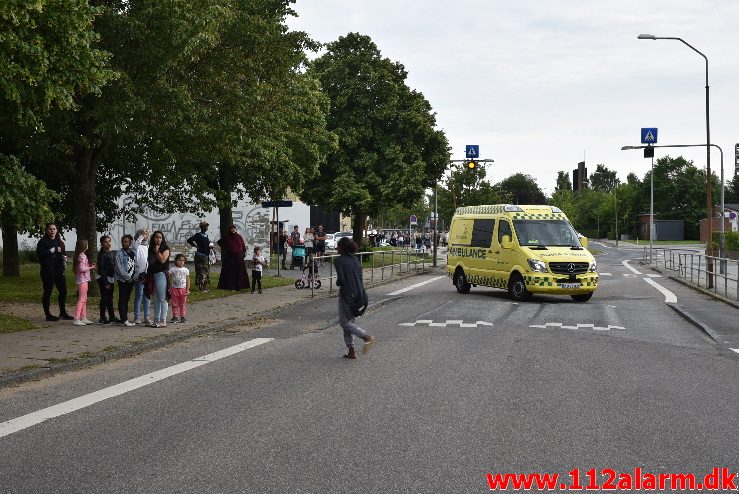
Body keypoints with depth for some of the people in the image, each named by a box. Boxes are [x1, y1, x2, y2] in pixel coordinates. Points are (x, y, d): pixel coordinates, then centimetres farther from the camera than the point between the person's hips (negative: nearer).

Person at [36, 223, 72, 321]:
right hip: (47, 270, -7)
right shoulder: (43, 241, -4)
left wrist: (64, 258, 6)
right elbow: (39, 254, -16)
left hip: (59, 270, 7)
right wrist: (52, 251, -19)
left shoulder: (59, 242, 16)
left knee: (63, 291, 7)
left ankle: (63, 313, 19)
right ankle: (48, 314, 5)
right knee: (47, 292, -1)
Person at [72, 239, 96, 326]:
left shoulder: (78, 255, 13)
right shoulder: (82, 256, -16)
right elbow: (82, 268, -23)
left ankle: (83, 318, 19)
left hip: (83, 280, 10)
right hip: (83, 280, -10)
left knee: (84, 299, 14)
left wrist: (89, 266, 11)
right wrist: (90, 268, -10)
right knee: (81, 299, -9)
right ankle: (76, 319, -11)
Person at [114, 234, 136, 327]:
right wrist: (128, 277, -12)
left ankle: (125, 318, 15)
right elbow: (119, 268, -11)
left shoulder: (133, 253, 10)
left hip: (130, 280, 6)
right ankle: (124, 319, -8)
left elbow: (135, 265, 14)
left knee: (127, 299, 10)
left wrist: (134, 276, 2)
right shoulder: (120, 254, -7)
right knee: (122, 299, -5)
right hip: (122, 279, -6)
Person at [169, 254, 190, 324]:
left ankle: (182, 317, 9)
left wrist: (187, 290, -2)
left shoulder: (186, 270, 2)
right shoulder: (172, 270, 1)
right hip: (174, 289, 0)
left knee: (183, 304, 4)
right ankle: (175, 316, 10)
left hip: (183, 289, 0)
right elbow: (170, 280, 4)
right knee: (175, 304, 4)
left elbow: (188, 280, 3)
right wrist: (170, 289, -1)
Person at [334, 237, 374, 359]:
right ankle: (351, 351, 12)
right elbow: (360, 275, 9)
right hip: (358, 293, 7)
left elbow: (341, 278, -19)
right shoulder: (354, 259, 9)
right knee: (349, 321, 13)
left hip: (347, 294, -7)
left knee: (344, 322, 0)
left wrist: (337, 283, 3)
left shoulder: (339, 260, -11)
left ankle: (367, 337, -17)